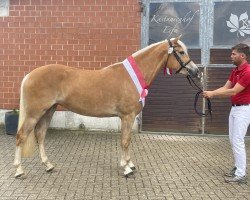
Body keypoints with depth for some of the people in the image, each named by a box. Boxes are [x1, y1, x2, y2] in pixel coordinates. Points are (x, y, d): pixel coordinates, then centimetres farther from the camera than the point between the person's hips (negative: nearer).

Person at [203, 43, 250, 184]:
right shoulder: (235, 71, 11)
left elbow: (233, 91, -24)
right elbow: (226, 87, 10)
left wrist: (213, 94, -18)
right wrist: (211, 93, -5)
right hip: (234, 108, 10)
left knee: (238, 141, -8)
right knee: (233, 140, 14)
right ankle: (238, 168, 24)